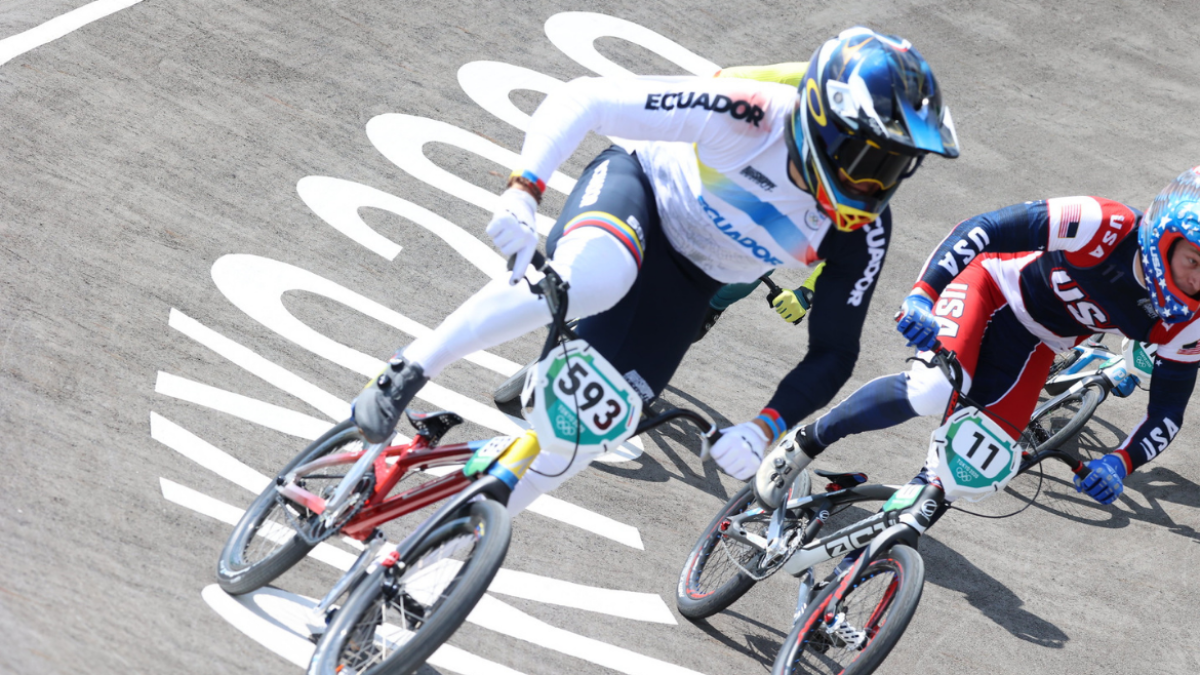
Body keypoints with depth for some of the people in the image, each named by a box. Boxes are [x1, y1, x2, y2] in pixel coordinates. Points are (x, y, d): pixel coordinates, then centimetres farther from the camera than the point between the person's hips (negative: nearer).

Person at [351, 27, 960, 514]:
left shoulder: (862, 233, -21)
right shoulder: (750, 115, -34)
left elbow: (834, 353, -9)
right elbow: (581, 98, -32)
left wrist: (767, 427, -25)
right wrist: (522, 191, -43)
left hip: (688, 281, 4)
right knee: (590, 277, -41)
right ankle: (404, 374, -24)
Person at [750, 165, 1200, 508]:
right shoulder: (1107, 227, -33)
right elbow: (980, 230, -30)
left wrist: (1121, 462, -32)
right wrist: (923, 295, -40)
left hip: (1031, 347, 4)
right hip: (992, 289, -4)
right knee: (933, 392, -30)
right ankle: (807, 442, -9)